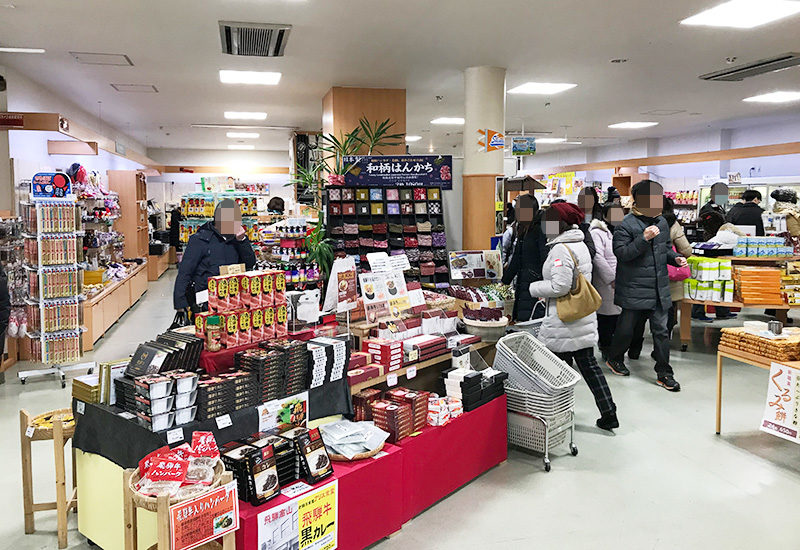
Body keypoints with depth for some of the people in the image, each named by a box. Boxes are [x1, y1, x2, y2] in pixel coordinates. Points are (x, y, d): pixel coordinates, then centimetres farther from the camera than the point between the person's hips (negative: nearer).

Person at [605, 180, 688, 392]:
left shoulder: (661, 221, 11)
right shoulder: (626, 225, -12)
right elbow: (621, 253, -20)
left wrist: (675, 258, 4)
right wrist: (644, 238, -28)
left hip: (659, 289, 6)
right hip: (634, 290, -6)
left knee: (661, 331, 7)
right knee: (626, 328, 7)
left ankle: (664, 374, 16)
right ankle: (614, 359, 33)